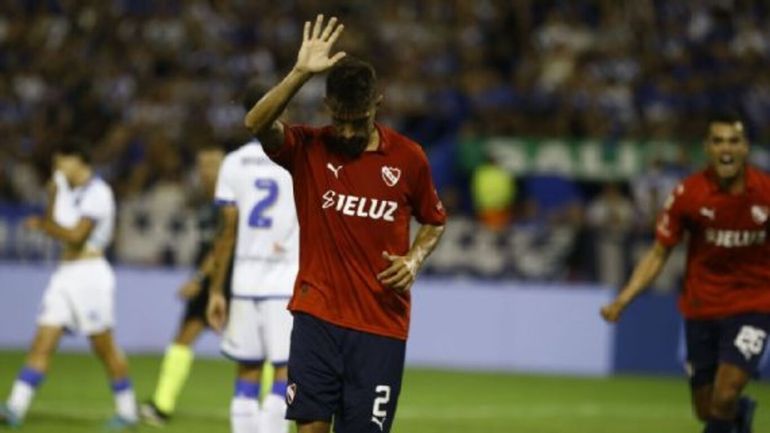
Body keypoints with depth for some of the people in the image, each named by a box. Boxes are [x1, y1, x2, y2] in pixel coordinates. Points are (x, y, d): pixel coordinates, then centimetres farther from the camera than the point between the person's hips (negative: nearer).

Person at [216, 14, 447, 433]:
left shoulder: (408, 158, 3)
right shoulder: (308, 149, 0)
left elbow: (434, 221, 17)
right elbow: (256, 123, -20)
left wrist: (414, 258, -2)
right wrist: (301, 72, -28)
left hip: (381, 326, 1)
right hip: (317, 316, -1)